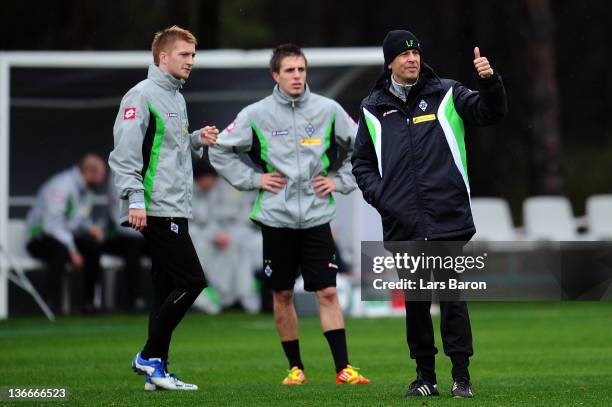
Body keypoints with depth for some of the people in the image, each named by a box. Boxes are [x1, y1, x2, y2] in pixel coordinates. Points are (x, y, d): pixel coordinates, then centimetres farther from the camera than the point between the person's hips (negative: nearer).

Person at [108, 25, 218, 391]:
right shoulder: (142, 96, -9)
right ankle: (150, 357, -5)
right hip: (157, 209, -9)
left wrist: (198, 140, 10)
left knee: (167, 289, 8)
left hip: (175, 210, 9)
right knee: (192, 280, -13)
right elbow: (126, 151, -15)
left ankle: (156, 371, 10)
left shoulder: (177, 98, 20)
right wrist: (135, 198, -22)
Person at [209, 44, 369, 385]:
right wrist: (252, 179, 0)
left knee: (328, 293, -5)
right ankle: (296, 367, 17)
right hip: (276, 218, 0)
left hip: (316, 217, 0)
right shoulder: (256, 114, -2)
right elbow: (220, 150, 8)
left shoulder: (328, 110, 1)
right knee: (283, 295, 6)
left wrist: (341, 181, 4)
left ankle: (343, 368, -4)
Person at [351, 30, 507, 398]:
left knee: (453, 298, -4)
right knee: (415, 302, 7)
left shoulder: (446, 95, 5)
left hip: (448, 219, -2)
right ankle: (425, 376, 16)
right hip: (402, 225, 2)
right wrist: (376, 194, 2)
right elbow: (361, 162, 18)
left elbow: (491, 112, -4)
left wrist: (490, 81, -21)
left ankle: (462, 376, 1)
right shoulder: (373, 109, 11)